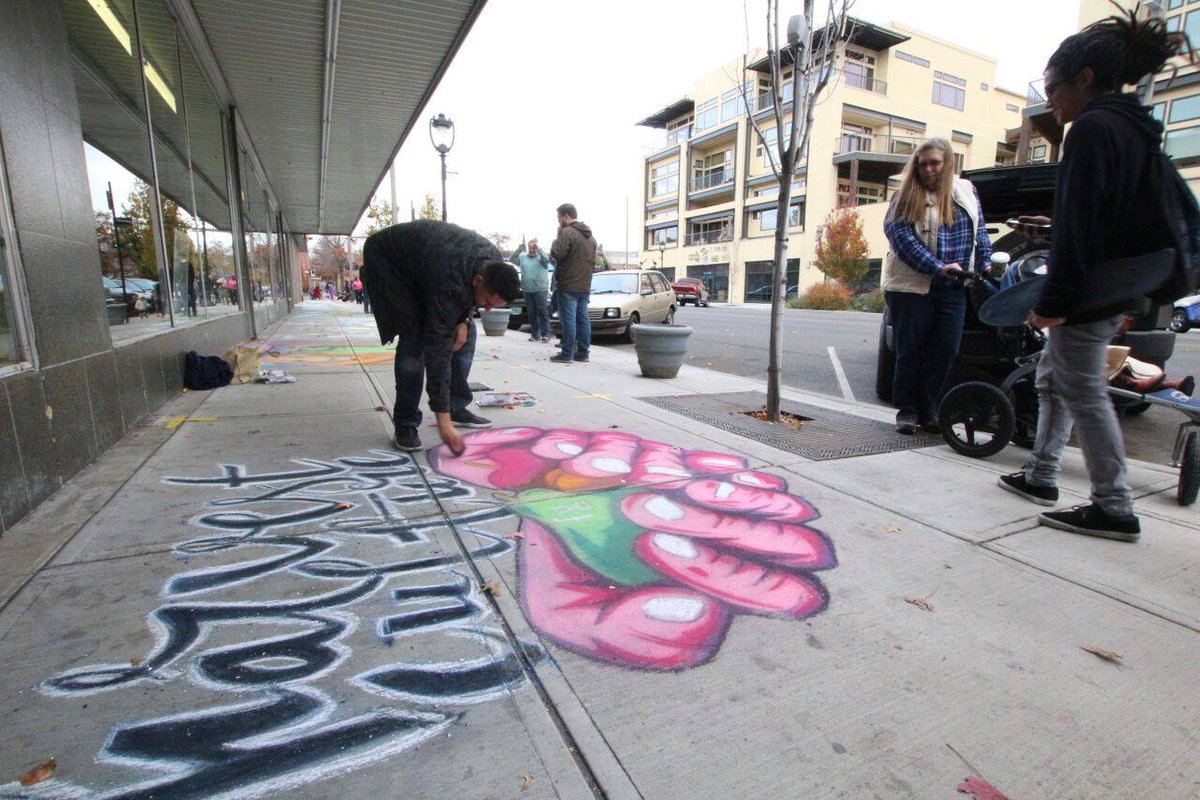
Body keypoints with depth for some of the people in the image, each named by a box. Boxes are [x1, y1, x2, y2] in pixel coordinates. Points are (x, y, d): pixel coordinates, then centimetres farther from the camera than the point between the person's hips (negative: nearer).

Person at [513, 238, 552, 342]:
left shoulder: (541, 256, 2)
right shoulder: (522, 257, 13)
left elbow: (546, 260, -17)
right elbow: (513, 260, 5)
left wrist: (539, 249, -24)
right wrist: (520, 249, -6)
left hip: (541, 289, -4)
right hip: (527, 290, 4)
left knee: (543, 312, -5)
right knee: (532, 314, 8)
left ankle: (546, 334, -2)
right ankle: (535, 335, 15)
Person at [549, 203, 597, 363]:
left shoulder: (567, 232, -11)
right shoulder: (590, 236, 17)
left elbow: (556, 254, -16)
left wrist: (557, 237, -3)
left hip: (568, 286, -8)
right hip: (585, 286, 8)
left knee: (568, 320, -6)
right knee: (583, 319, 9)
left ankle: (567, 354, -4)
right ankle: (583, 352, 13)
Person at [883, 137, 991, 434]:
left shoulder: (966, 190, 14)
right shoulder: (907, 196, -1)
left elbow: (979, 230, 19)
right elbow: (899, 234, -13)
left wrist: (984, 264, 6)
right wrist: (937, 267, -20)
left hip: (953, 288, 4)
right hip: (911, 285, -4)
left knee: (945, 350, 3)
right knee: (910, 351, 1)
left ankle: (929, 410, 14)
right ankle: (907, 410, 11)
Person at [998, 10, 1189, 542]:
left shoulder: (1091, 127, -13)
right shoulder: (1136, 128, 18)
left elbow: (1078, 223, -21)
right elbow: (1118, 216, 22)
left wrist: (1054, 300, -21)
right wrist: (1051, 226, 32)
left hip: (1088, 289, -10)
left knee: (1083, 392, -4)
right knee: (1053, 378, 17)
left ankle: (1114, 508, 4)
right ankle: (1041, 475, 26)